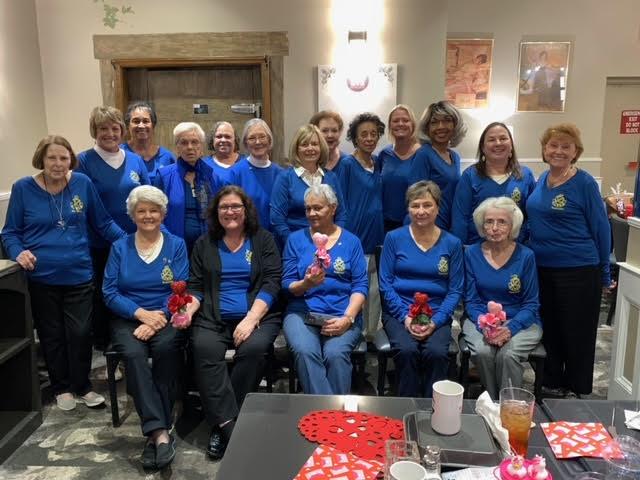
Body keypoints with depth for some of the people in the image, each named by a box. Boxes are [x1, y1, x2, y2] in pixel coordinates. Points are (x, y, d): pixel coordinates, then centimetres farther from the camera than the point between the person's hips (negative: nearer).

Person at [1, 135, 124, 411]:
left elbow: (103, 222, 3)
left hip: (78, 275, 0)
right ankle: (61, 388, 32)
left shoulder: (83, 183, -2)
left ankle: (82, 386, 25)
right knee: (51, 335, 13)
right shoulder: (23, 188, -3)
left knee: (80, 333, 4)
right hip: (41, 278, 0)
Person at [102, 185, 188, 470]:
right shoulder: (120, 248, 9)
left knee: (166, 347, -33)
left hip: (165, 317, -1)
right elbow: (110, 292, 1)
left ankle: (154, 432, -25)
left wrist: (156, 320, -19)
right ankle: (160, 432, -35)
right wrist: (142, 313, -15)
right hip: (128, 318, 1)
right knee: (134, 353, -31)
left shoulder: (176, 245, 6)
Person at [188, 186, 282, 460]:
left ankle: (221, 422, -18)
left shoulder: (263, 240, 10)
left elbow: (271, 283, -1)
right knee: (205, 349, -30)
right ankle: (229, 424, -25)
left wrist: (251, 319, -15)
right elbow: (195, 287, 13)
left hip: (257, 316, -1)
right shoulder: (204, 244, 17)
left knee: (254, 348, -32)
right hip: (214, 319, 2)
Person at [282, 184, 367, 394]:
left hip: (343, 315, 0)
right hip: (302, 312, 1)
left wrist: (347, 318, -12)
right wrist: (306, 284, -16)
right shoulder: (296, 239, 12)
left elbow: (360, 286, 3)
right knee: (304, 351, -31)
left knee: (336, 354, -31)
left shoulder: (351, 241, 12)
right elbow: (287, 285, 8)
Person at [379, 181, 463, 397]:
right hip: (398, 312, 0)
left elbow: (455, 290, 4)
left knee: (436, 352, -28)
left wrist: (435, 321, -10)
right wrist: (405, 317, -11)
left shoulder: (452, 243, 7)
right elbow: (385, 284, 1)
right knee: (406, 350, -29)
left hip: (437, 316, 1)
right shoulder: (394, 238, 5)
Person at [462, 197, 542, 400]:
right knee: (482, 352, -28)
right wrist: (484, 326, -18)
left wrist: (510, 328, -20)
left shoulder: (525, 256, -4)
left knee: (508, 354, -30)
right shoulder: (472, 253, 1)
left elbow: (531, 304, -2)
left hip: (520, 321, -1)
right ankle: (492, 403, -4)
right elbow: (471, 300, 1)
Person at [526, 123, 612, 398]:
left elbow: (601, 228, -6)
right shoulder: (542, 180, 6)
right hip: (541, 268, 6)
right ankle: (551, 383, 33)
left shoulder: (585, 183, -10)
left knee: (577, 334, 7)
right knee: (548, 329, 16)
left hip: (578, 270, -6)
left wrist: (604, 274, -3)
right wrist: (532, 252, 10)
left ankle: (576, 391, 24)